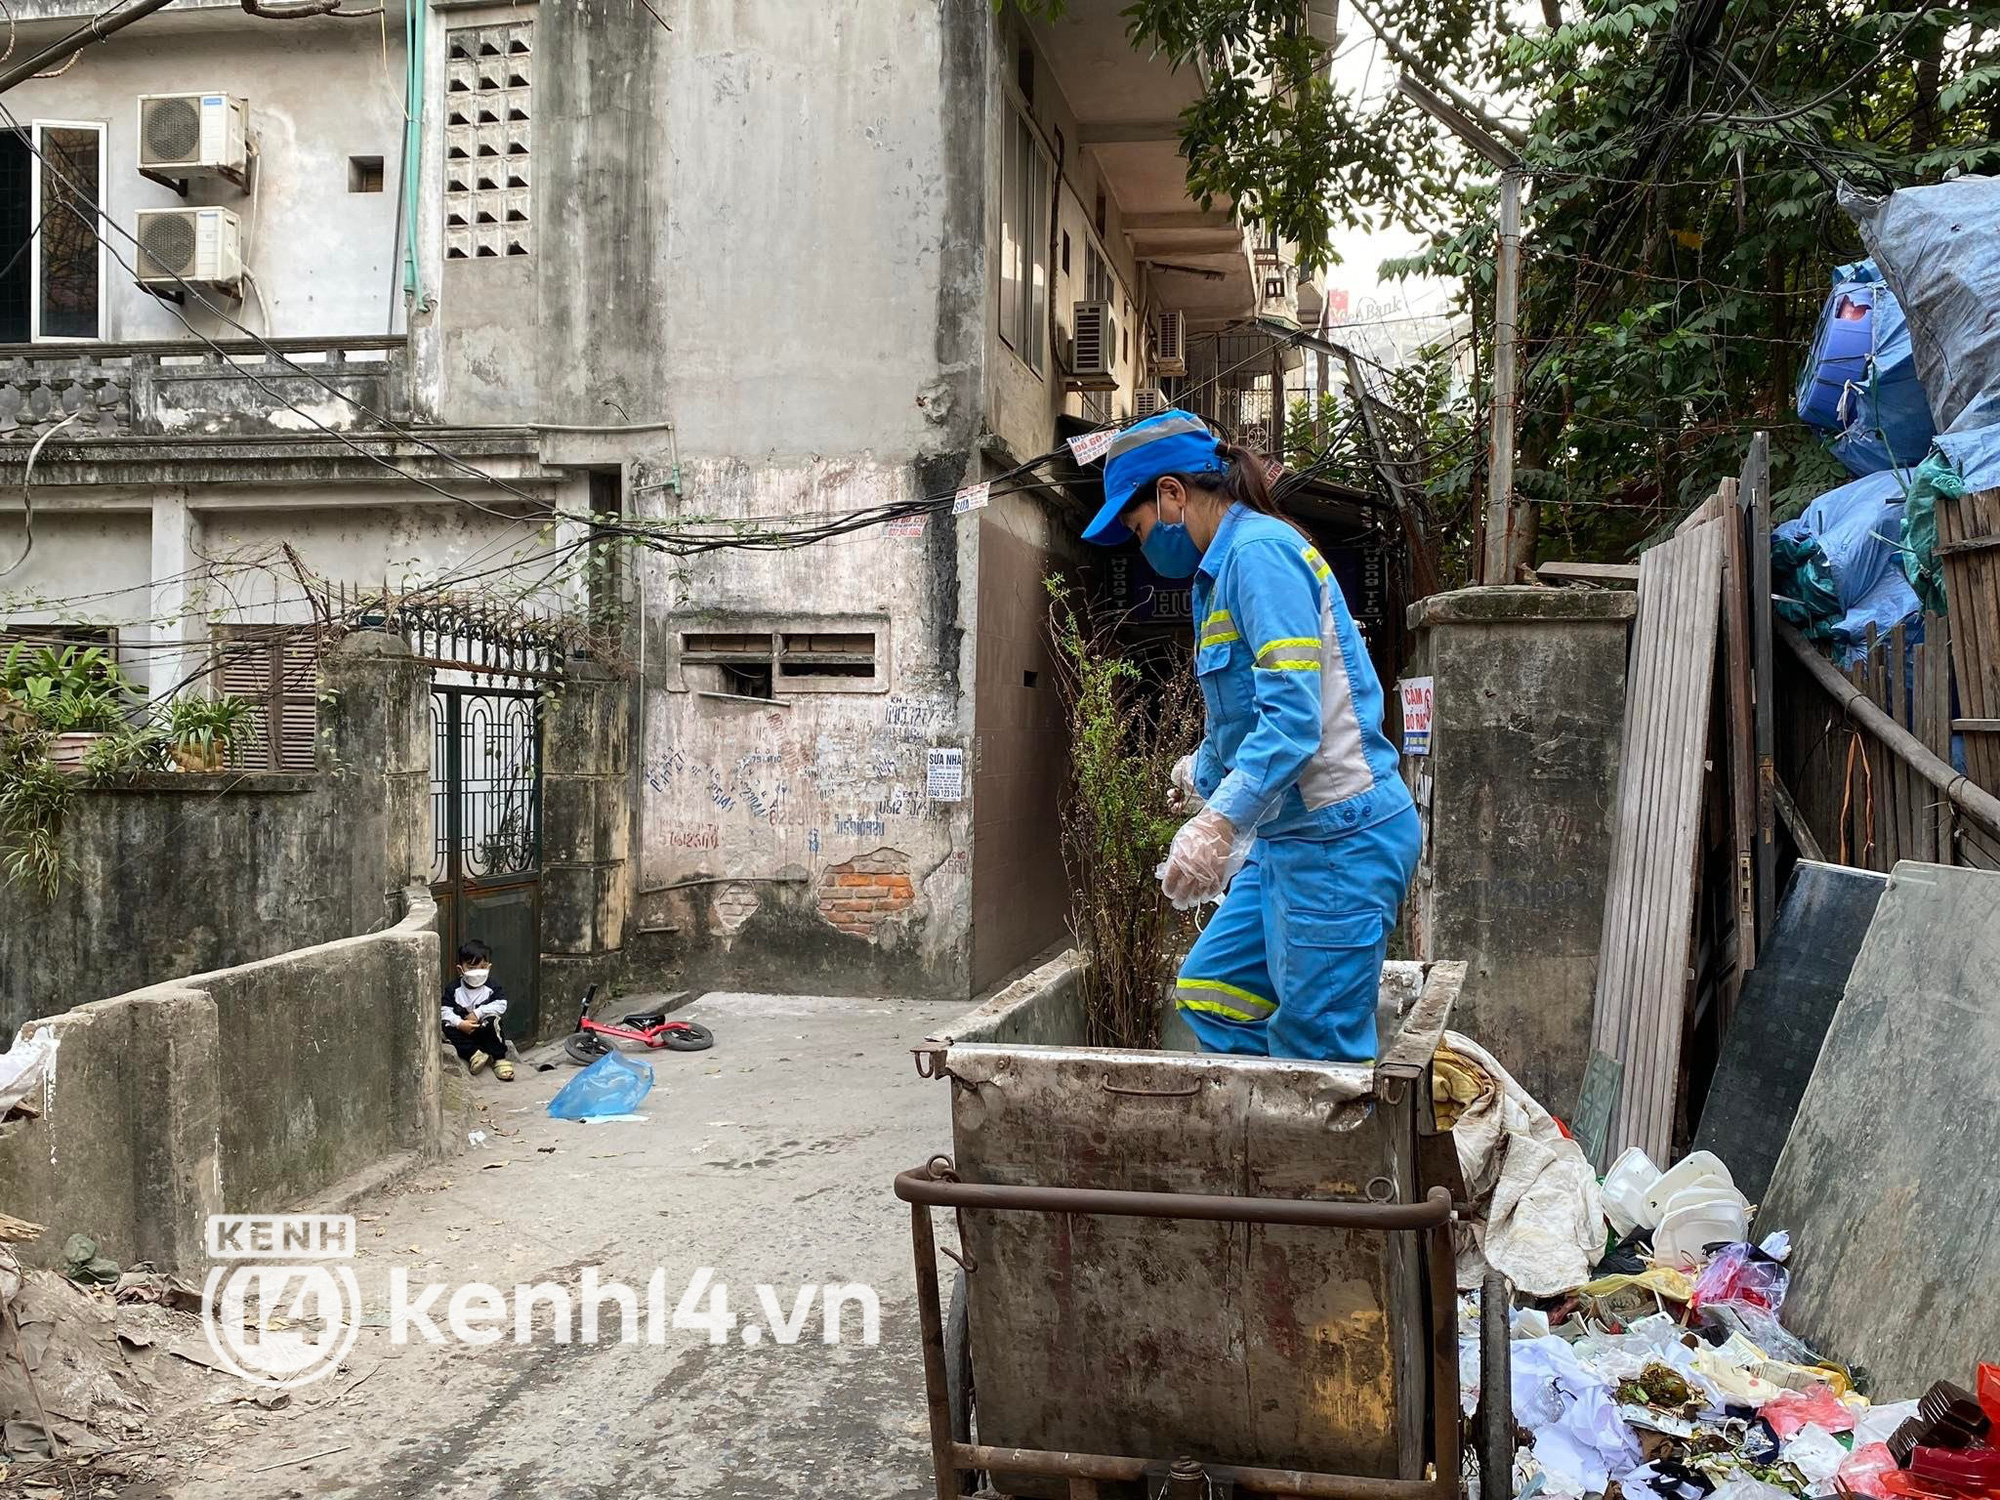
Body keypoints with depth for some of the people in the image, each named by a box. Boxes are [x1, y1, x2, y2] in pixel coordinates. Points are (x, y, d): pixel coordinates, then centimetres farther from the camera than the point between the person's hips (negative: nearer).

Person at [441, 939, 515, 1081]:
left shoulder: (492, 987, -5)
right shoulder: (454, 989, -2)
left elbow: (500, 1005, -18)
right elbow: (445, 1010, -9)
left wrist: (478, 1013, -24)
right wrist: (460, 1023, -26)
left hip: (485, 1032, -2)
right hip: (463, 1032, 2)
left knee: (492, 1021, -31)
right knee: (447, 1027, -23)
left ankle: (499, 1059, -23)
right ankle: (473, 1053, -28)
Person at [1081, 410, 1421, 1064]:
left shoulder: (1260, 550, -14)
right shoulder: (1226, 566, 17)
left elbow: (1294, 713, -25)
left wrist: (1220, 820, -34)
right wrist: (1204, 771, 46)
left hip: (1339, 838, -11)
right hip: (1288, 838, 11)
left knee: (1319, 1056, -5)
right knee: (1207, 992, 14)